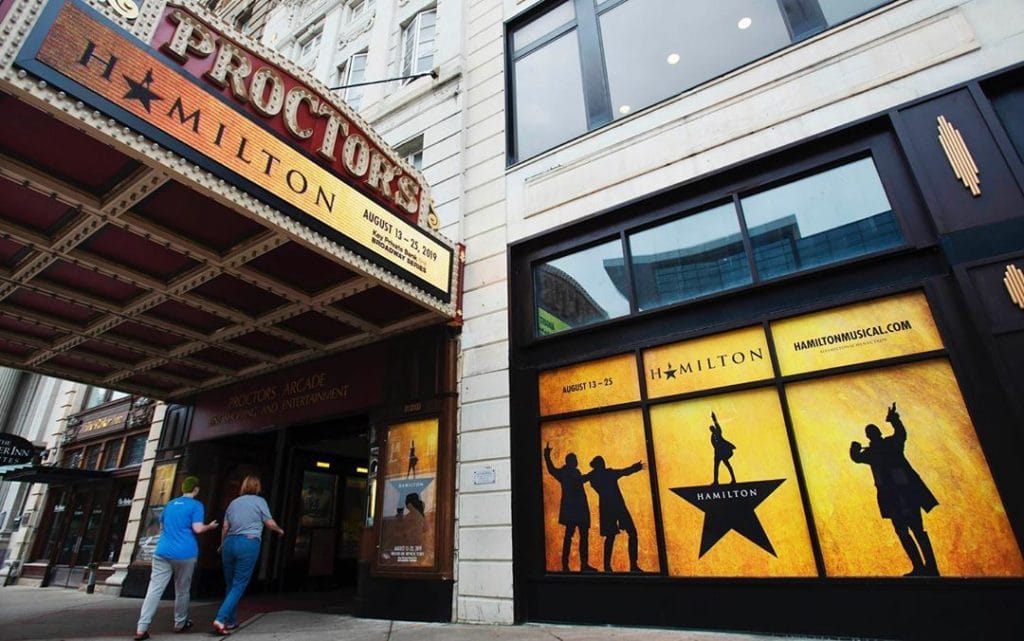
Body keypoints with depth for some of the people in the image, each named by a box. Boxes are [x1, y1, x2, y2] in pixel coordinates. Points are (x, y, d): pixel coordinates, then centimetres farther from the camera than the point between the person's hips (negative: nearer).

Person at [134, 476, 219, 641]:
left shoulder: (170, 505, 14)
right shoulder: (196, 505, -5)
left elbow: (162, 524, 26)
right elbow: (197, 529, -14)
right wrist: (210, 526, 5)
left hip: (162, 552, 4)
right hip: (185, 554, -4)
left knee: (154, 590, -1)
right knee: (182, 590, 12)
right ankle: (180, 624, 26)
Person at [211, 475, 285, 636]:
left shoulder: (233, 502, 16)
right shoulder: (259, 501, 1)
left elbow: (225, 528, 16)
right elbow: (270, 524, 2)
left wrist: (222, 545, 32)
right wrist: (279, 530, 22)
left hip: (230, 542, 6)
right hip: (249, 543, -5)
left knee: (230, 584, 17)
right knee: (239, 585, 0)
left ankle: (230, 621, 22)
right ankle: (220, 619, -12)